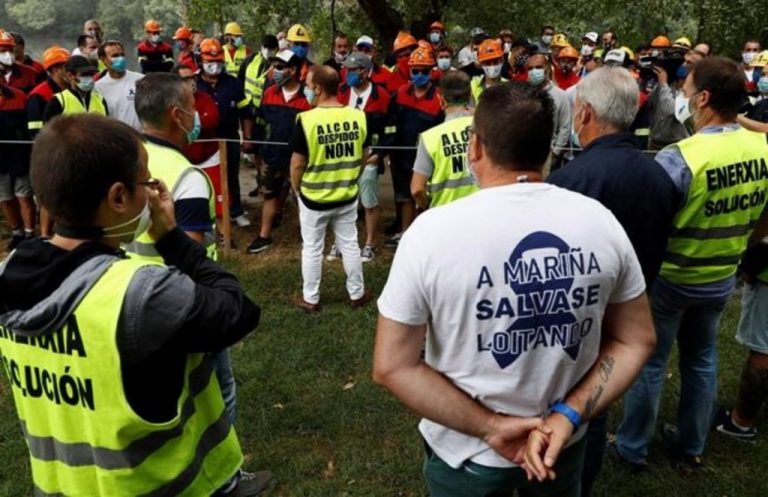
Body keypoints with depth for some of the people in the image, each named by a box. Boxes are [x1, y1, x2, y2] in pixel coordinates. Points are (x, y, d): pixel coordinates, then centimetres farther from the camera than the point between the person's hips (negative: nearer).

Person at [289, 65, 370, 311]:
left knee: (312, 249, 13)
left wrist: (296, 189, 4)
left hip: (313, 197, -3)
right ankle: (357, 294, 31)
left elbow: (297, 164, -14)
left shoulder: (307, 120, -21)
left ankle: (310, 299, 26)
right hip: (347, 196, 4)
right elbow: (363, 156, 3)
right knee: (350, 245, 18)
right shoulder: (357, 116, -8)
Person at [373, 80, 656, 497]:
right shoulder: (600, 221, -11)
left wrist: (490, 426, -15)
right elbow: (636, 340, -3)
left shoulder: (433, 231, -21)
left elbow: (392, 366, -18)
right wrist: (567, 416, -10)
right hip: (563, 444, 3)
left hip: (465, 453, -2)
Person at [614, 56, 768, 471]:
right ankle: (692, 445, 38)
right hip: (721, 278, 6)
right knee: (702, 360, 22)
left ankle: (632, 447, 27)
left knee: (649, 362, 11)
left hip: (669, 278, -6)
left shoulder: (679, 158, -28)